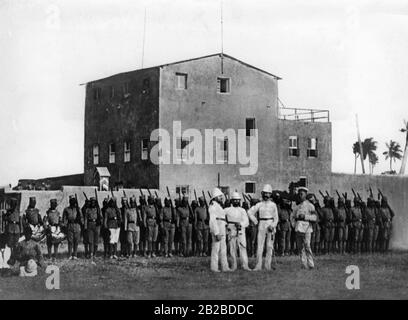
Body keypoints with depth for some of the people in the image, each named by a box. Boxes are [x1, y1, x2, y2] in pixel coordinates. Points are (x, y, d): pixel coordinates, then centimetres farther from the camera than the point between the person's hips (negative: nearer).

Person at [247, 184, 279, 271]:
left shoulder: (273, 205, 6)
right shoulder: (259, 204, 6)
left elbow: (276, 218, 6)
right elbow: (250, 212, 9)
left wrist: (273, 226, -11)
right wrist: (256, 221, 3)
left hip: (271, 226, 0)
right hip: (261, 226, 0)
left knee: (270, 246, 0)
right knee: (259, 245, -4)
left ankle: (268, 265, 4)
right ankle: (258, 265, -4)